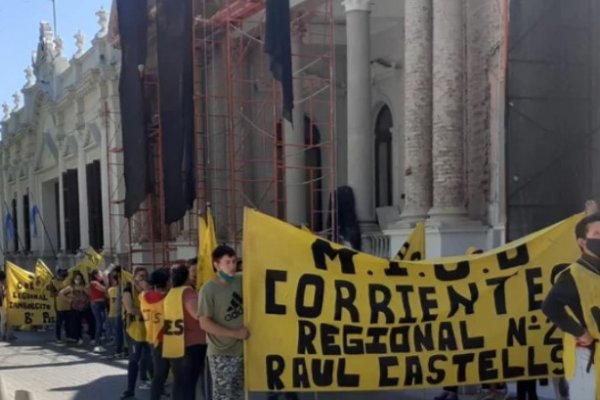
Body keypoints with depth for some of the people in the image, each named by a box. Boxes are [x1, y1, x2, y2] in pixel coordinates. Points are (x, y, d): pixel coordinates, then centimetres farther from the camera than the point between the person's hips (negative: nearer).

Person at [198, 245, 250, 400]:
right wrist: (235, 333, -16)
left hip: (241, 351, 6)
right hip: (221, 355, -6)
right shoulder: (208, 290, -14)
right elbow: (205, 324, -16)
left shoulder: (240, 281, 3)